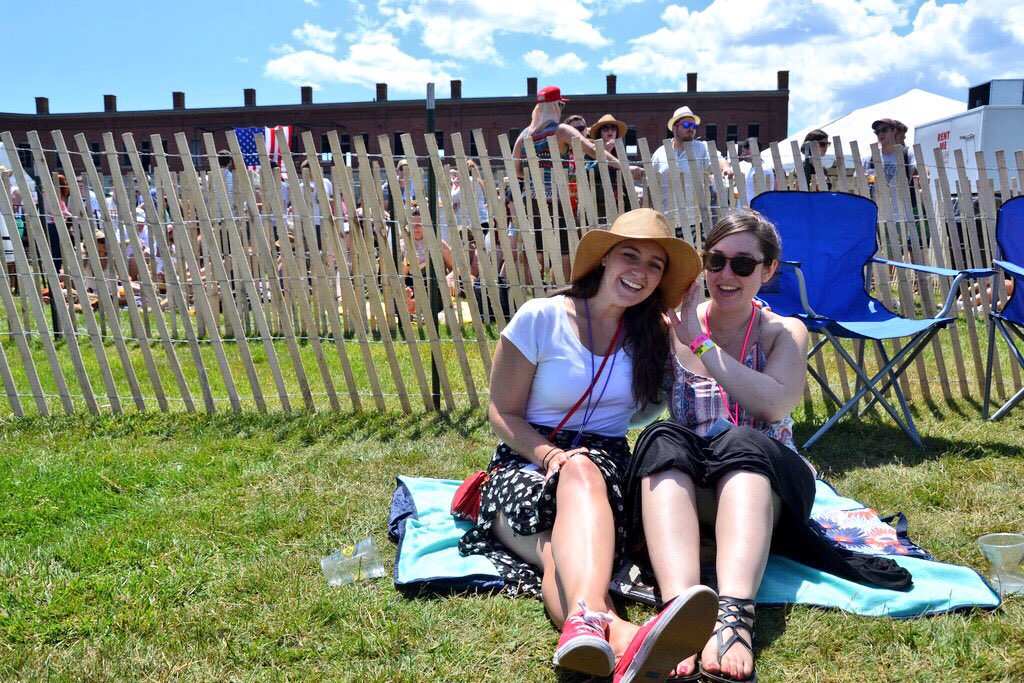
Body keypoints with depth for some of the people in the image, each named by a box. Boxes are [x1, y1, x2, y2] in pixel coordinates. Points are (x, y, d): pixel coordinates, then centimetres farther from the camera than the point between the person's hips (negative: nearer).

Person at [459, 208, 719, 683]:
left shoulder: (653, 336, 12)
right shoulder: (540, 318, 1)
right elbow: (503, 415, 1)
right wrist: (550, 455, -17)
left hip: (608, 463, 2)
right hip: (527, 464, -2)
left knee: (583, 471, -37)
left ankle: (583, 622, -68)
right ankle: (619, 635, -71)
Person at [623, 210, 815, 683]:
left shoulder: (784, 333, 11)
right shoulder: (669, 326, 10)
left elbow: (776, 405, -11)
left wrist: (701, 344, -12)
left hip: (763, 485, 0)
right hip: (681, 484, 1)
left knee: (743, 440, -34)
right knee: (664, 439, -33)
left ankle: (733, 615, -57)